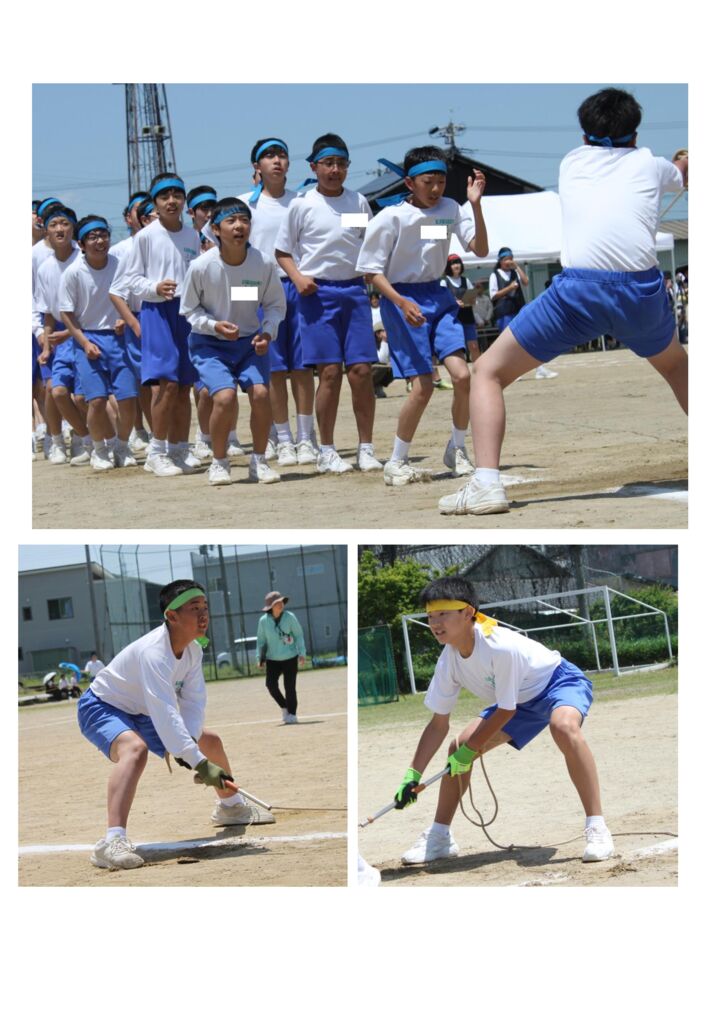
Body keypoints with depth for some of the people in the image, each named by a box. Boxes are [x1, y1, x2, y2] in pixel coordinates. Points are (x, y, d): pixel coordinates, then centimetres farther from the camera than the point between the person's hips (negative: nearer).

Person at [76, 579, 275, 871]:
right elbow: (165, 714, -43)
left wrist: (187, 740, -26)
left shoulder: (193, 651, -6)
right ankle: (113, 842, -54)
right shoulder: (154, 652, -35)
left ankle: (230, 806, 45)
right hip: (100, 708, -9)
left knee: (210, 742, 17)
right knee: (135, 748, -40)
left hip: (139, 715, 9)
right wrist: (198, 762, -48)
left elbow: (193, 703, -6)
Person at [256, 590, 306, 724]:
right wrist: (260, 657, 0)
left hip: (290, 658, -1)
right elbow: (261, 639, 6)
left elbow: (299, 635, -1)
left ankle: (292, 714, 9)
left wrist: (302, 653, -8)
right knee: (271, 684, -13)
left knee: (289, 687, -6)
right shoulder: (264, 621, -4)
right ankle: (284, 707, 12)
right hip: (272, 659, 1)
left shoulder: (290, 617, -7)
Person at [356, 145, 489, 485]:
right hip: (401, 297, -5)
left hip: (437, 297, 5)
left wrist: (476, 204, -16)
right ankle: (396, 461, 4)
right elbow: (372, 271, -10)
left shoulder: (449, 209, 1)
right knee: (422, 386, -12)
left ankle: (457, 450, 10)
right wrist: (402, 303, -24)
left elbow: (480, 249, -5)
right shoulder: (391, 218, -12)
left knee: (462, 375, -11)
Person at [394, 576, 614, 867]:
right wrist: (412, 776, -10)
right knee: (458, 746, 0)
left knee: (563, 726, -41)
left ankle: (596, 828, -38)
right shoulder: (448, 662, -13)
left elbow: (506, 711, -25)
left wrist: (470, 750, -17)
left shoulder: (500, 647, -35)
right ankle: (439, 837, 17)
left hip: (560, 681, -8)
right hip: (524, 700, 8)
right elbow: (438, 724, -4)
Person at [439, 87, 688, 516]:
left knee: (489, 372, 10)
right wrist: (687, 158, 71)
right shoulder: (650, 163, 22)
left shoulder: (573, 161, 23)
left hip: (578, 288, -2)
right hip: (642, 289, 2)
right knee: (677, 366, 33)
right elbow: (685, 174, 48)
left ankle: (486, 483, -9)